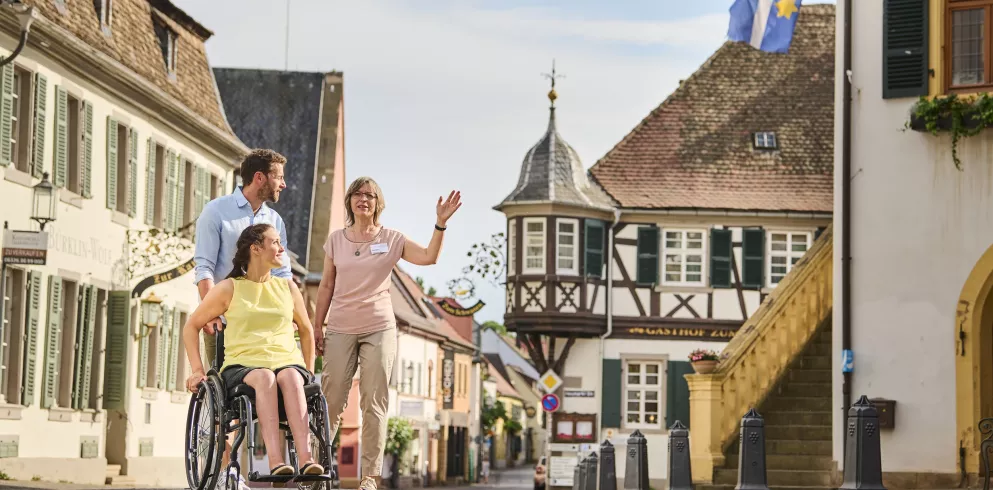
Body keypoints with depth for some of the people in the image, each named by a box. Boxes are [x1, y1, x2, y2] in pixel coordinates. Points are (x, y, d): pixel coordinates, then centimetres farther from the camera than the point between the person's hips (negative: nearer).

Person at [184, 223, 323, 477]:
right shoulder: (229, 288, 9)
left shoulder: (288, 288, 19)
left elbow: (306, 330, 31)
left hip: (287, 363, 2)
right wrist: (197, 370, 6)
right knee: (265, 377, -39)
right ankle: (275, 461, -53)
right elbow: (192, 326, 15)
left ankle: (306, 457, -52)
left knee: (290, 377, -36)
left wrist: (309, 371, 24)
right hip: (242, 367, -2)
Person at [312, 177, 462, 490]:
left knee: (374, 403, -1)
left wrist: (441, 223, -21)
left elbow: (428, 257, -10)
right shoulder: (336, 240, 6)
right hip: (340, 330, 1)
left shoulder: (391, 239, 3)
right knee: (331, 401, 0)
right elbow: (326, 287, 9)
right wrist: (316, 329, 7)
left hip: (379, 330, -1)